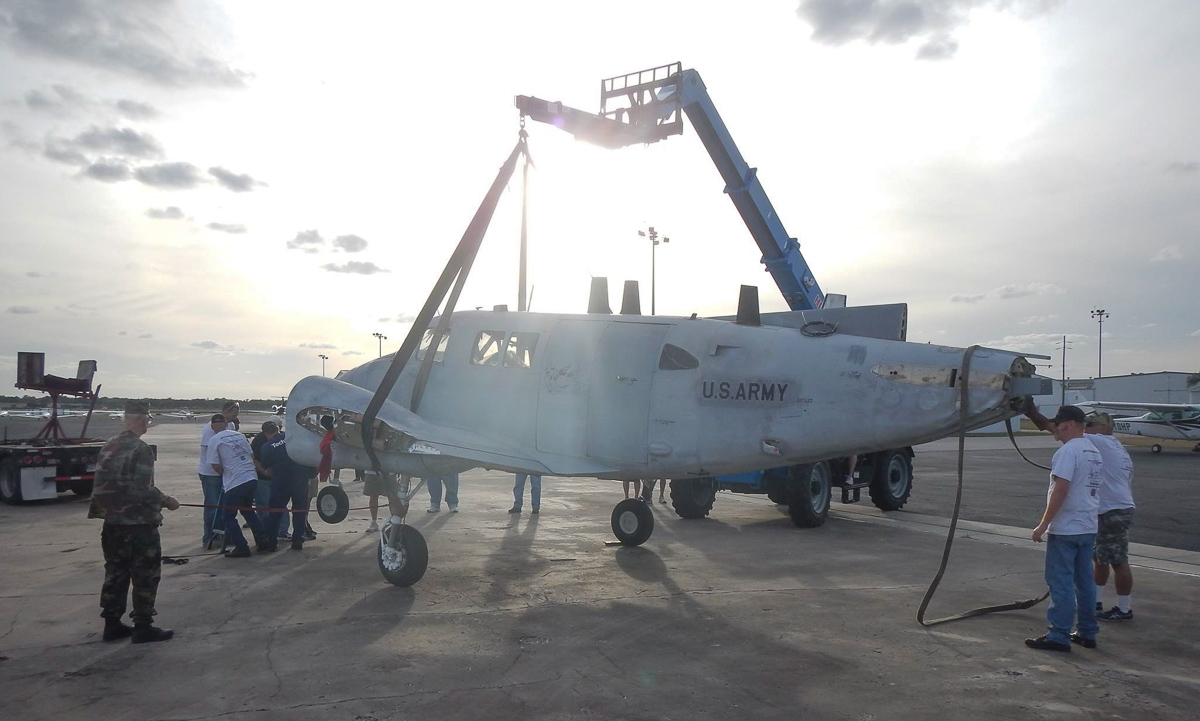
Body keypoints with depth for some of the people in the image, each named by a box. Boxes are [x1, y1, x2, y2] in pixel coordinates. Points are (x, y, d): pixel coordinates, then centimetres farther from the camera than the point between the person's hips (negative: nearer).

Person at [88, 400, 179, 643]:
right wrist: (166, 501, -6)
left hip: (112, 521, 8)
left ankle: (112, 624, 23)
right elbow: (144, 489, -21)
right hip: (139, 523, -8)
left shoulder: (109, 445, 7)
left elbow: (102, 483, 13)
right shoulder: (141, 449, -17)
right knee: (145, 575, 2)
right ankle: (143, 627, 6)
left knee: (115, 573, 16)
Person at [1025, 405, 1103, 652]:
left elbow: (1060, 490, -22)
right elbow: (1091, 489, 19)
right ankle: (1087, 632, 23)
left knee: (1061, 583, -4)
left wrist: (1043, 525, -18)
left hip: (1065, 529, -9)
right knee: (1085, 581, 15)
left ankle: (1058, 636, 0)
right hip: (1088, 528, 9)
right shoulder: (1094, 452, 14)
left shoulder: (1068, 451, -16)